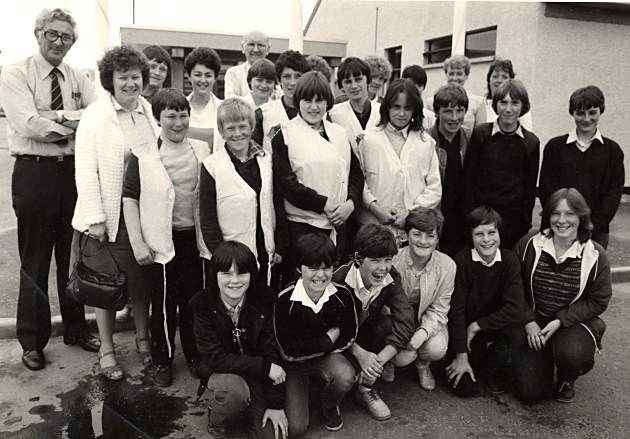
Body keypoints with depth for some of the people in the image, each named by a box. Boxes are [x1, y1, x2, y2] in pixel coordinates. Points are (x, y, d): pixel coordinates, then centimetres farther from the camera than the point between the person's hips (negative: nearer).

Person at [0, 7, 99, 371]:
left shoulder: (79, 79, 9)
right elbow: (29, 125, -17)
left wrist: (60, 117, -18)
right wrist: (76, 121, -13)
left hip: (74, 171, 4)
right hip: (34, 173, -3)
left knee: (73, 255, 13)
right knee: (35, 259, 6)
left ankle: (76, 328, 30)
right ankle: (32, 340, 22)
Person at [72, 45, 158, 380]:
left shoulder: (150, 111, 6)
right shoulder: (95, 115, -7)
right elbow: (86, 170, -10)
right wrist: (94, 219, -14)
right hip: (110, 214, -4)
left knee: (142, 280, 11)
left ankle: (143, 338, 30)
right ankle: (106, 350, 20)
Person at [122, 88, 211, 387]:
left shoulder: (202, 151, 4)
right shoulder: (143, 156, -6)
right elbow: (129, 198, -4)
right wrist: (137, 244, -8)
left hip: (195, 237, 3)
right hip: (161, 240, -2)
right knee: (163, 303, 8)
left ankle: (194, 355, 30)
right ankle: (162, 360, 25)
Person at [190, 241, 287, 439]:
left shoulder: (265, 298, -15)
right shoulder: (202, 304, -19)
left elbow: (272, 351, -13)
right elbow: (215, 358, -22)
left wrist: (275, 404, -14)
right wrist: (265, 366, -26)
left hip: (257, 373, 2)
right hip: (220, 371, -2)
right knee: (234, 390, -35)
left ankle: (251, 409, 24)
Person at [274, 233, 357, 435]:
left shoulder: (342, 295, -17)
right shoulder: (285, 300, -24)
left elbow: (347, 339, -6)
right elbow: (289, 352, -19)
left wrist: (313, 348, -13)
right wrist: (329, 339, -15)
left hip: (329, 356, 2)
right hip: (294, 364, -1)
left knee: (345, 377, -33)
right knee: (295, 428, -12)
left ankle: (330, 405, 5)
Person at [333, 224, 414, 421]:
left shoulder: (391, 278, -17)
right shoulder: (340, 281, -29)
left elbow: (404, 320, -26)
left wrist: (379, 360, -38)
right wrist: (360, 354, -38)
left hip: (367, 331, 4)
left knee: (390, 326, -27)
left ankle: (366, 387, -8)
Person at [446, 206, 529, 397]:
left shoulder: (510, 260, -11)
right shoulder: (462, 261, -16)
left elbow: (516, 308, -20)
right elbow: (456, 310, -16)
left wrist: (477, 326, -18)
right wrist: (461, 356, -16)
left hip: (497, 330, 2)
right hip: (463, 330, -2)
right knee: (466, 388, -15)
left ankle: (493, 371, 1)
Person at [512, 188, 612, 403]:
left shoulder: (595, 255, -8)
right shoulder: (528, 245, -6)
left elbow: (598, 301, -5)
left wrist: (560, 321, -15)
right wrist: (529, 322, -12)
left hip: (575, 323, 0)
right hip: (533, 323, 1)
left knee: (572, 354, -36)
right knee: (530, 391, -9)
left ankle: (567, 380, 5)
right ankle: (543, 362, 29)